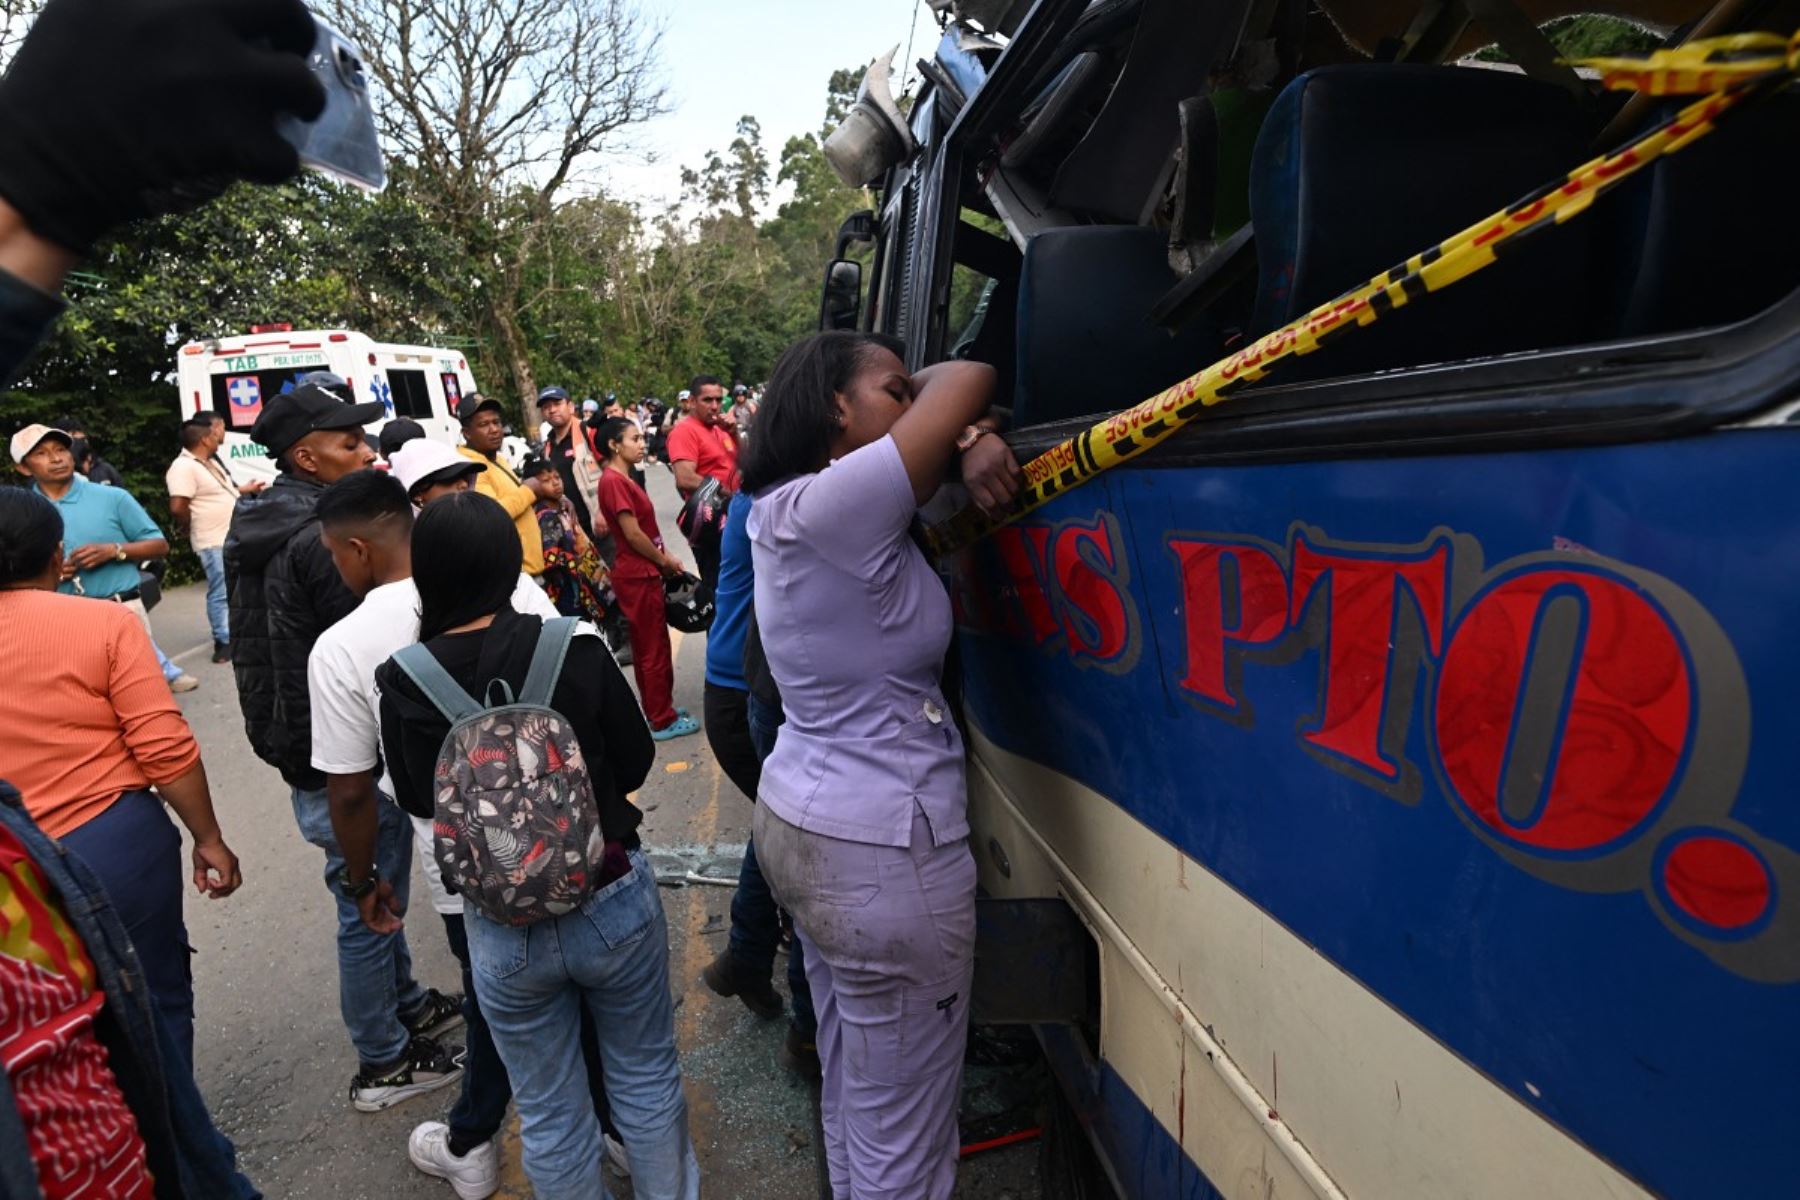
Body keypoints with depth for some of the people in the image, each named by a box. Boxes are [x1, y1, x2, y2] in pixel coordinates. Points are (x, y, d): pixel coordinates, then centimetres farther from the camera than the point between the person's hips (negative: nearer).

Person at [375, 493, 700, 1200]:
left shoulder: (401, 683, -14)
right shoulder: (574, 646, -18)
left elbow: (417, 802, 2)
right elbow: (634, 764, -5)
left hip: (501, 928, 1)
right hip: (614, 901, 0)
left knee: (549, 1114, 21)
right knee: (646, 1079, 23)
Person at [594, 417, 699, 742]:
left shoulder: (623, 480, 13)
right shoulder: (614, 481, -18)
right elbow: (633, 534, -21)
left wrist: (664, 557, 3)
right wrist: (665, 561, -8)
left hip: (642, 573, 10)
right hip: (638, 576, -10)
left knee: (647, 647, 17)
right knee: (655, 649, -1)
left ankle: (657, 710, 29)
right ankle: (663, 721, 8)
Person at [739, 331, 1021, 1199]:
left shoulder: (783, 508, 6)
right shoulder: (835, 505, -22)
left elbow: (954, 423, 12)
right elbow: (969, 381, -14)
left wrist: (973, 443, -9)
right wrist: (914, 387, 4)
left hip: (800, 824, 10)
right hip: (882, 853, -10)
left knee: (849, 1084, 26)